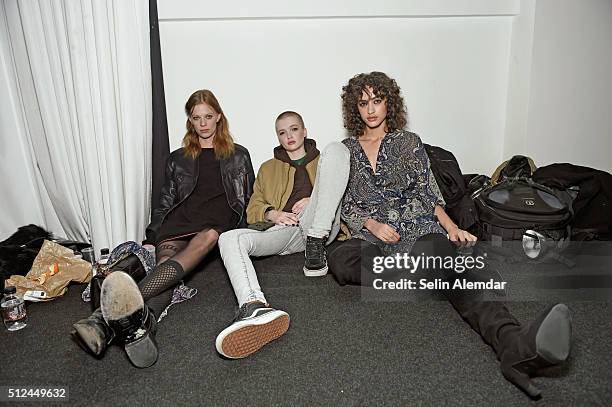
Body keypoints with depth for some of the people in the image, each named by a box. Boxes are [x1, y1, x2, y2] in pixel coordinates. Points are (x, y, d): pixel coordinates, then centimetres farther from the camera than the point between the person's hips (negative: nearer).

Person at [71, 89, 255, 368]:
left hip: (219, 223, -3)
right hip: (179, 221, 3)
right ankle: (142, 327, -63)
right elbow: (165, 201, 22)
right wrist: (151, 238, 11)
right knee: (166, 261, -33)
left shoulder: (238, 155, 22)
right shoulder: (178, 159, 26)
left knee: (208, 237, -41)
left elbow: (249, 200, 19)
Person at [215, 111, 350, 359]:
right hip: (284, 229, 2)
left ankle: (316, 245, -29)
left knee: (335, 147, -17)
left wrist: (314, 199, 1)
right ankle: (254, 306, -58)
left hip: (319, 226, -1)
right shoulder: (268, 168, 32)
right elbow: (253, 209, 23)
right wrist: (272, 213, -2)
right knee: (230, 238, -28)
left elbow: (348, 194, 20)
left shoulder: (322, 160, 30)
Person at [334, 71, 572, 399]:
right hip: (372, 237, 1)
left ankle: (516, 345, -57)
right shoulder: (346, 151, 18)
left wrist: (452, 228, -8)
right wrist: (372, 224, -9)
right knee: (339, 258, -36)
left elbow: (428, 193, 10)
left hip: (418, 229, 0)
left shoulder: (408, 142, 18)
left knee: (449, 268, -36)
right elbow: (345, 205, 12)